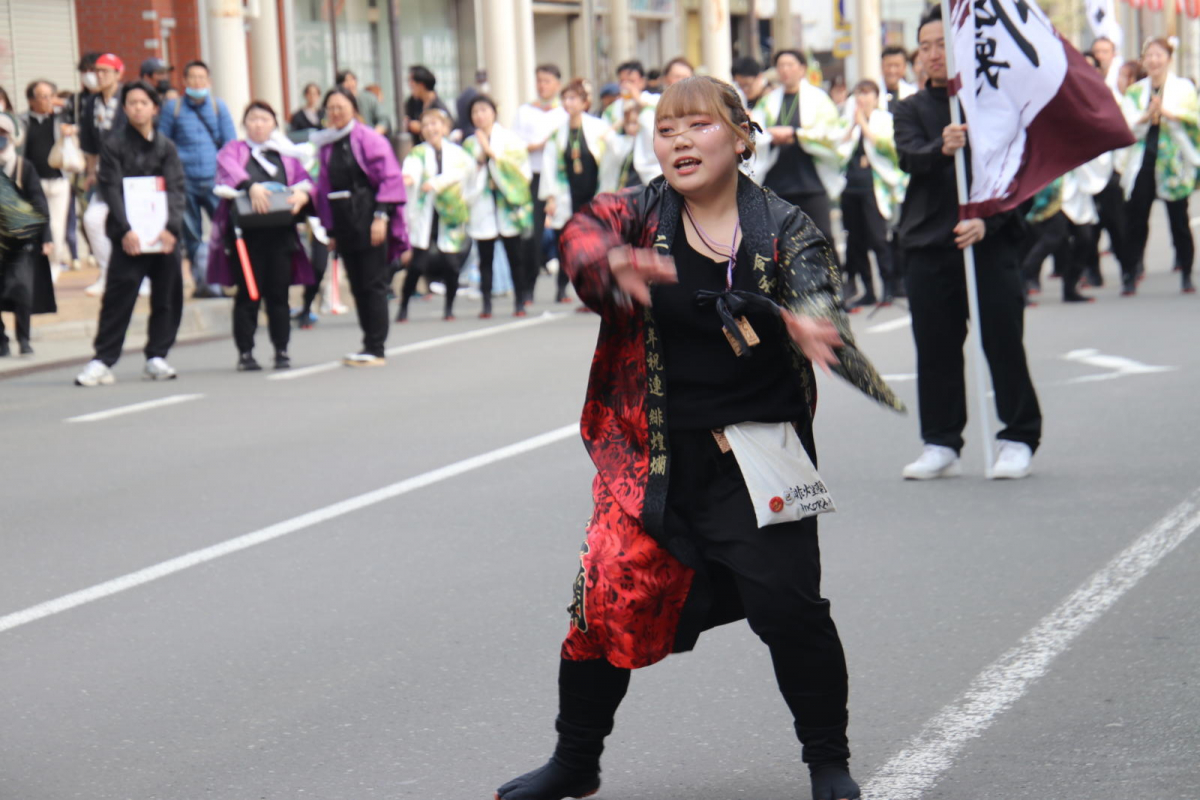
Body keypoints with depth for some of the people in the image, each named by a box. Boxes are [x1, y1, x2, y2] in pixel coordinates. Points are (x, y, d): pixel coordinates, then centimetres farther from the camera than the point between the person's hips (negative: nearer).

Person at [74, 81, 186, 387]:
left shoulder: (166, 147, 10)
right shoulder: (114, 146, 3)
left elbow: (177, 189, 2)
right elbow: (112, 190, -6)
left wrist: (171, 227, -14)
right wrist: (126, 230, -18)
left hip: (163, 235, 3)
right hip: (129, 235, -3)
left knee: (167, 297, 5)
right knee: (118, 297, -9)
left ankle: (156, 357, 15)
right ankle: (102, 360, -7)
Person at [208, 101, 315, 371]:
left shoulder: (286, 155, 20)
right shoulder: (233, 150, 10)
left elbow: (304, 182, 9)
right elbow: (230, 169, -12)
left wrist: (300, 195, -16)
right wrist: (251, 186, -32)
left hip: (280, 233, 2)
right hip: (246, 233, -2)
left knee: (278, 292, 1)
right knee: (248, 293, -4)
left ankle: (281, 350, 8)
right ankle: (245, 353, 1)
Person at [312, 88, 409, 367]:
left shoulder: (369, 139, -5)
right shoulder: (326, 146, 13)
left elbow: (390, 178, -9)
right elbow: (324, 188, 17)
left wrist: (382, 216, -16)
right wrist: (330, 229, 14)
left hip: (368, 220, -6)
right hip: (343, 223, 6)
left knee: (373, 284, -5)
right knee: (358, 287, 7)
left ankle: (376, 349, -4)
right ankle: (370, 345, 12)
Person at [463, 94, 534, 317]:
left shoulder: (510, 138, 6)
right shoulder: (470, 144, 13)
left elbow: (520, 165, -7)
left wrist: (492, 152, -10)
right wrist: (478, 160, -8)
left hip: (507, 204, -2)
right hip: (481, 205, 2)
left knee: (515, 255, -1)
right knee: (485, 258, 0)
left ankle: (520, 302, 5)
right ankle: (486, 303, 2)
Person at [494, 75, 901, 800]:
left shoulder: (783, 230, 0)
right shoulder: (642, 215, 2)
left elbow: (817, 300, -16)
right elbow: (584, 233, -19)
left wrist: (807, 327, -42)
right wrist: (613, 263, -43)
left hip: (755, 455, -1)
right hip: (651, 454, 1)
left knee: (789, 606, -8)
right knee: (604, 603, 0)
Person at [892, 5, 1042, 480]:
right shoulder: (911, 110, 12)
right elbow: (911, 158, -8)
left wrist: (985, 221, -16)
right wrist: (942, 149, -30)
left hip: (992, 241, -3)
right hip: (929, 245, 3)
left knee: (1004, 343, -3)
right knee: (935, 349, 5)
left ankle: (1018, 440, 8)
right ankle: (941, 445, 14)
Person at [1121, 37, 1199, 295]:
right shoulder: (1135, 91, 14)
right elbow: (1127, 127, 3)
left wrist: (1166, 113, -21)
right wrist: (1146, 117, -16)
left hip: (1174, 163, -2)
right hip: (1142, 163, 2)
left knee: (1179, 221, 0)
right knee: (1136, 221, -1)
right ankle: (1130, 277, 2)